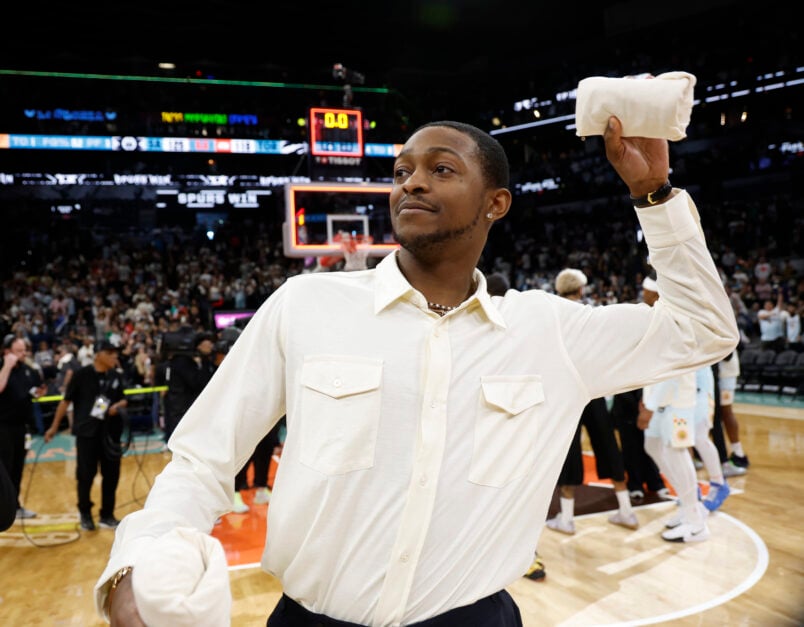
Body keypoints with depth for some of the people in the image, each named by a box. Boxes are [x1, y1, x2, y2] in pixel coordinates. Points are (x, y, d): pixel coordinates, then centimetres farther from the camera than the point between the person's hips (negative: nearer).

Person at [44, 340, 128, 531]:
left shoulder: (116, 376, 4)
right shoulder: (82, 374, -7)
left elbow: (123, 400, 14)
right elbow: (66, 401, -2)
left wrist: (118, 406, -9)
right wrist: (54, 426, 0)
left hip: (110, 432, 4)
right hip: (87, 431, -4)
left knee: (111, 474, 6)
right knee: (85, 475, 2)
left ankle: (107, 515, 20)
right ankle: (85, 514, 23)